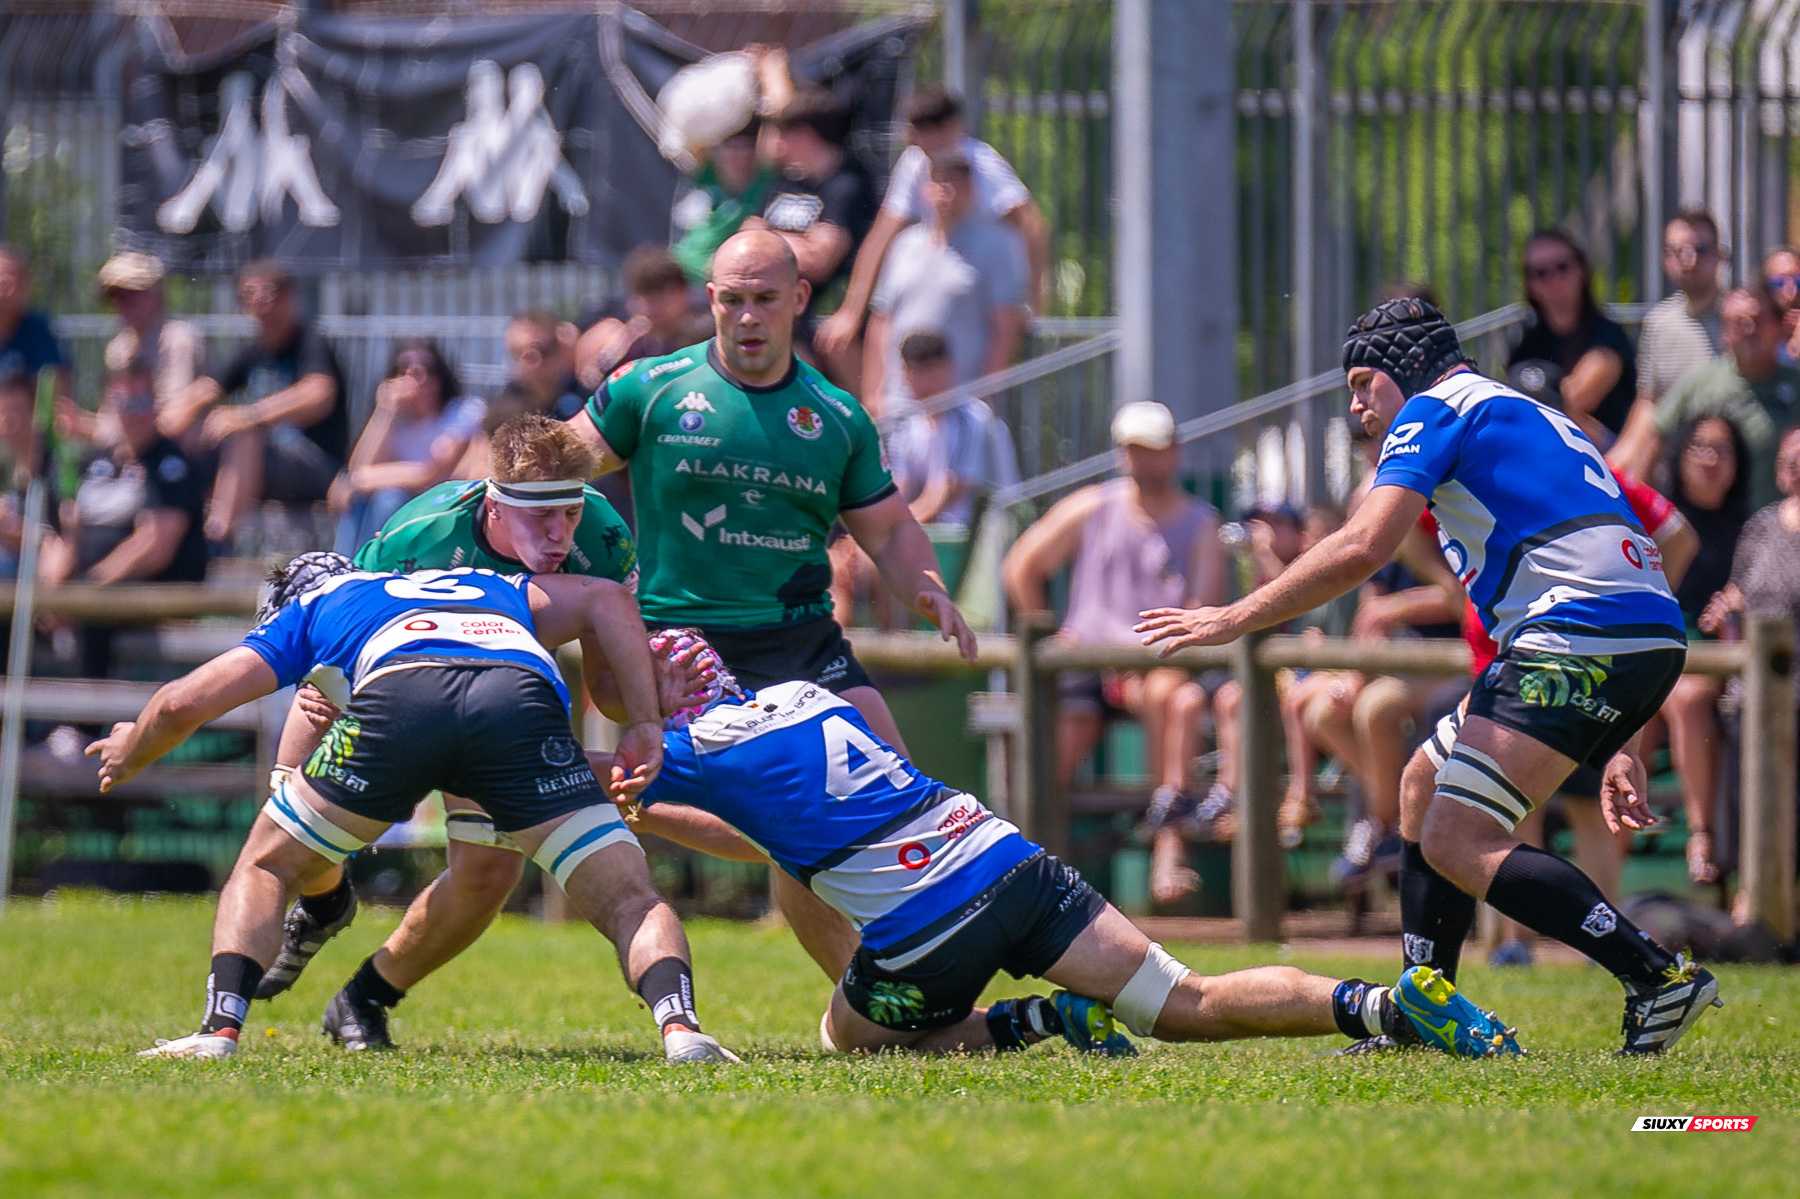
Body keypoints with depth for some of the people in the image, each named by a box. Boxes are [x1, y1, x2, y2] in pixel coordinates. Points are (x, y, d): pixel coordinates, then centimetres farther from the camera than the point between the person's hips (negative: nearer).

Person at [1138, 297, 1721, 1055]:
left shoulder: (1436, 409, 4)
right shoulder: (1526, 419, 32)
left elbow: (1361, 549, -9)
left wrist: (1233, 619, -1)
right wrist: (1615, 748, 30)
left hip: (1582, 640, -10)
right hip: (1646, 645, 10)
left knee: (1456, 844, -14)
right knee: (1429, 784, 20)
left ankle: (1660, 979, -20)